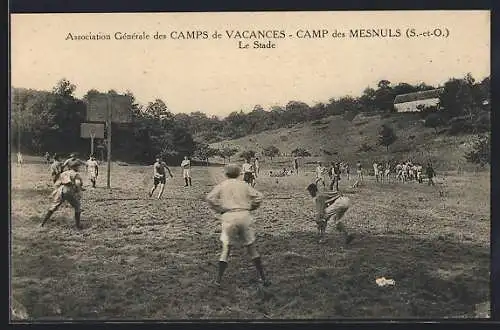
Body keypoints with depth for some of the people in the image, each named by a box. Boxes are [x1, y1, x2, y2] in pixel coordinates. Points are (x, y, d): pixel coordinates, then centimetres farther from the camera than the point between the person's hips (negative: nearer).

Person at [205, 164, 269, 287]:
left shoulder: (222, 185, 10)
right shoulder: (243, 185, 14)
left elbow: (210, 198, -5)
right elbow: (258, 197, 5)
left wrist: (220, 210, 3)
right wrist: (250, 208, 17)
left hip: (229, 217, -1)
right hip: (244, 216, 1)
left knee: (226, 248, 8)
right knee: (251, 247, 10)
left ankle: (218, 279, 2)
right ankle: (263, 278, 10)